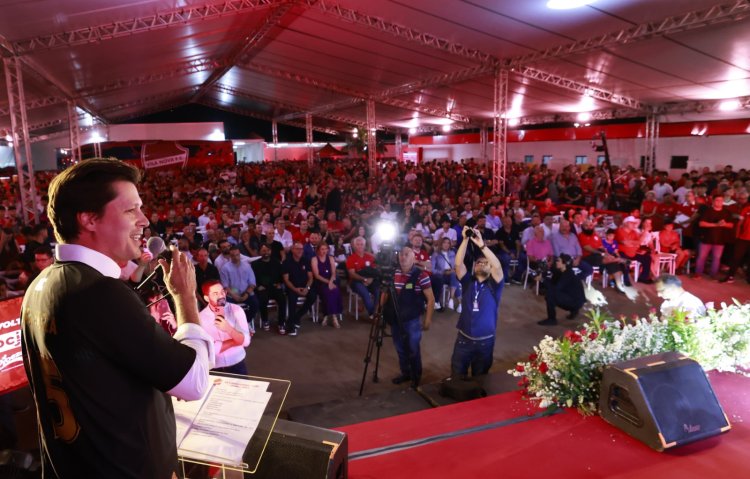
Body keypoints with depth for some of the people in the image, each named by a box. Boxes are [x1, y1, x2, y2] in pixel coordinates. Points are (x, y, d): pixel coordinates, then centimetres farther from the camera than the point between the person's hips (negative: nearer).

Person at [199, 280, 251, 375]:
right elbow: (211, 349, -19)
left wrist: (229, 329, -32)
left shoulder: (236, 310, -9)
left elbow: (246, 341, -16)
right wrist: (237, 339, -13)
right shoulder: (200, 317, -12)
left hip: (238, 365, 1)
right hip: (214, 369, -1)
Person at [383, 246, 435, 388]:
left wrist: (428, 319, -11)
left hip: (412, 320, -4)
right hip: (394, 319, 4)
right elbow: (385, 294, 12)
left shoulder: (421, 275, -13)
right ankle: (405, 373, 36)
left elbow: (430, 299, -10)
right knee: (400, 349, 17)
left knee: (413, 349, 7)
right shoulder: (392, 273, 0)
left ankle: (416, 377, 27)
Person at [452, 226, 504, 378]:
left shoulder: (493, 285, -4)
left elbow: (498, 266, -22)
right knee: (457, 377, 8)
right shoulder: (468, 282, 1)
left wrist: (481, 245, -29)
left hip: (485, 341, -1)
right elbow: (458, 263, -14)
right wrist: (465, 240, -23)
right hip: (463, 338, 1)